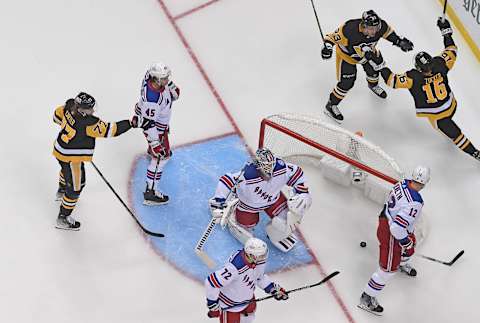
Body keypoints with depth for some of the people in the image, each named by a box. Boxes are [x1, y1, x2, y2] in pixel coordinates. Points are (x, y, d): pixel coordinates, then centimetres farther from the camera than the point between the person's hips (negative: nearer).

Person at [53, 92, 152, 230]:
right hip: (71, 158, -9)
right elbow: (110, 130, -33)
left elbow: (57, 116, 5)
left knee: (67, 170, 39)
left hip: (60, 149, 9)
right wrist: (133, 123, -30)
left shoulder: (70, 105, -14)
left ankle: (62, 190, 69)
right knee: (75, 187, 7)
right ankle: (62, 219, 22)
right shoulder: (88, 122, -36)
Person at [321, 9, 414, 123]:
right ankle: (331, 106, 17)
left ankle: (373, 85, 62)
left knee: (373, 69, 25)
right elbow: (334, 37, -31)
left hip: (367, 51, 5)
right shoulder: (350, 29, -45)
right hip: (347, 53, -5)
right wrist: (327, 46, -46)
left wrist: (399, 41, -11)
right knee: (346, 83, -5)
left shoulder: (381, 26, -30)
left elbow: (388, 32, -7)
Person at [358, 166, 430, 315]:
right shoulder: (414, 203, -36)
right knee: (388, 269, 4)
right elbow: (397, 228, -37)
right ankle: (366, 299, 16)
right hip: (390, 234, -9)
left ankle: (402, 264, 69)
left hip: (386, 218, 9)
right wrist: (405, 241, -17)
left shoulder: (403, 183, -12)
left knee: (410, 242, 36)